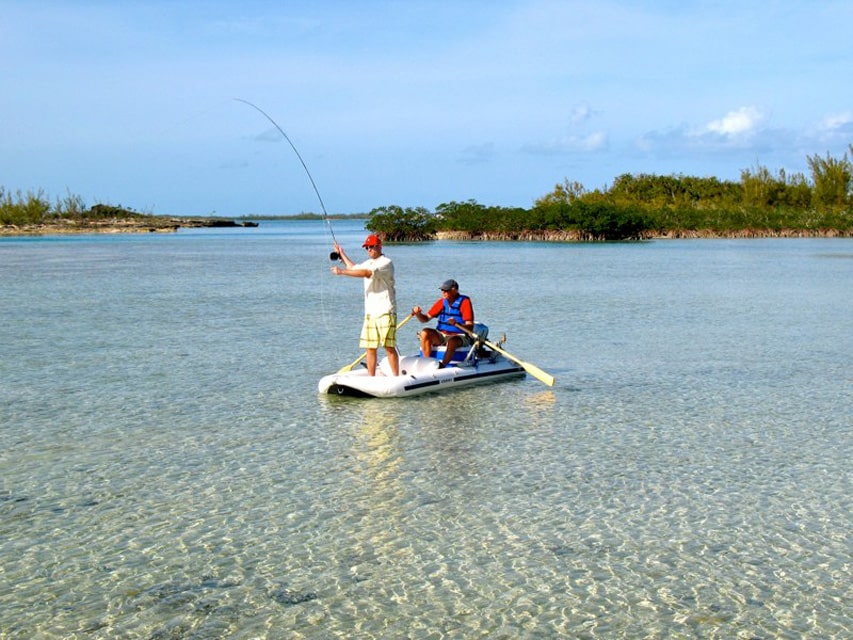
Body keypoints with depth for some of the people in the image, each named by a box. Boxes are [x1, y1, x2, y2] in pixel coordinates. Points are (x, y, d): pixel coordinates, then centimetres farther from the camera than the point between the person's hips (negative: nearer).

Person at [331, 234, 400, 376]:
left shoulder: (386, 263, -9)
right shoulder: (368, 263, 19)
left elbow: (367, 273, -23)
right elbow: (354, 268, 40)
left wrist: (342, 271, -22)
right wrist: (341, 254, 43)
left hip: (385, 312, -8)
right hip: (370, 312, 8)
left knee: (389, 346, -10)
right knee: (370, 347, 5)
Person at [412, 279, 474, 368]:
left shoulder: (464, 301, -9)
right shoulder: (442, 302, 6)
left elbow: (470, 327, -17)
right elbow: (425, 319, 8)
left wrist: (456, 324, -35)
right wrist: (418, 313, -15)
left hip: (459, 336, -5)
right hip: (441, 335, 5)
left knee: (452, 341, -38)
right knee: (425, 333, -20)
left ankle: (442, 366, -33)